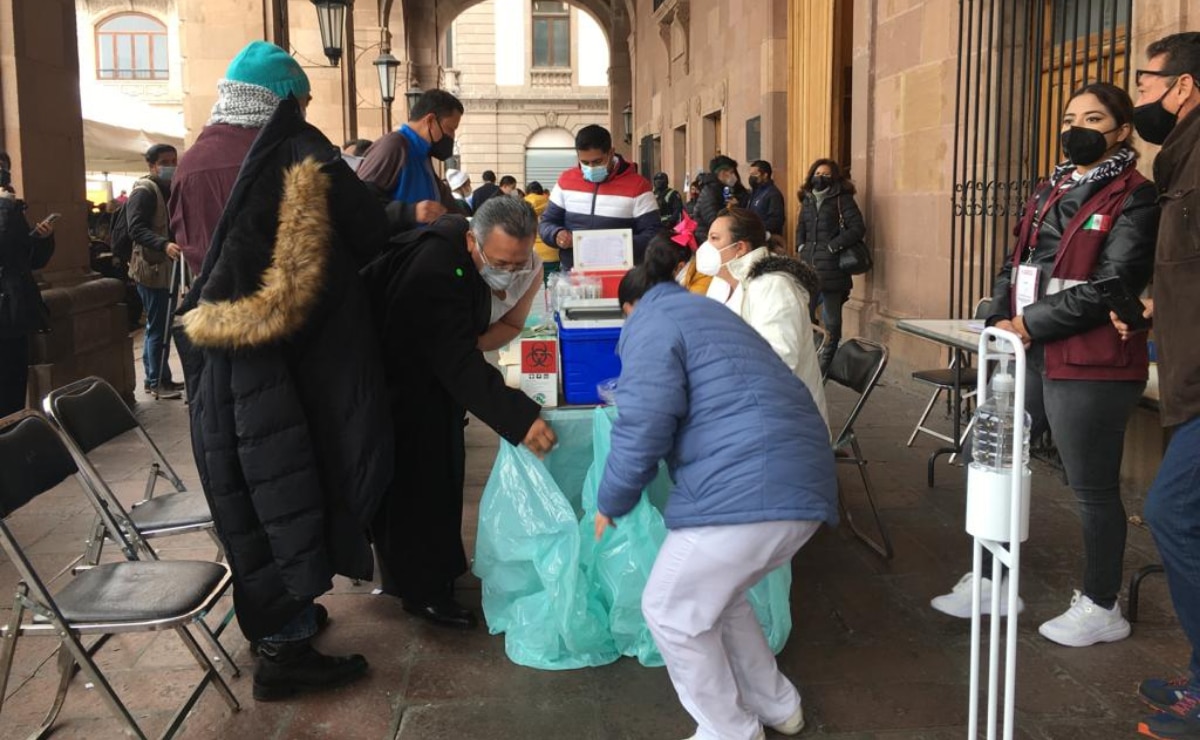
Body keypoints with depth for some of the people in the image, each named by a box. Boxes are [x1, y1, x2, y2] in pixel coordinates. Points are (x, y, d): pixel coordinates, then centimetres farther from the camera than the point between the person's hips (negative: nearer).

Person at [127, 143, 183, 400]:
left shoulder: (168, 190, 17)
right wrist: (164, 245, -38)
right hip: (152, 269, -10)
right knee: (160, 327, -8)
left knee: (156, 326, 14)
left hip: (163, 267, 10)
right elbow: (136, 229, -25)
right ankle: (158, 381, -1)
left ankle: (153, 378, 22)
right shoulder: (143, 191, -12)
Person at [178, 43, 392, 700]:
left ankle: (274, 616, 32)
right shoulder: (298, 153, -10)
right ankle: (283, 649, 7)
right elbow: (368, 233, -6)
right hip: (292, 352, -7)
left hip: (221, 355, 7)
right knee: (290, 483, 1)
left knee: (249, 488, 16)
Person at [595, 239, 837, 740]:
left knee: (671, 612, 9)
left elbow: (644, 426, -10)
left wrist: (611, 503, 5)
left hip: (747, 486, -9)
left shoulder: (650, 324, 2)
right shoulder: (705, 312, 31)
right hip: (801, 478, 10)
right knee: (715, 597, 26)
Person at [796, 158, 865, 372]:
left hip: (832, 269, -6)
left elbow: (857, 228, -12)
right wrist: (800, 246, 9)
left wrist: (833, 247, -14)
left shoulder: (842, 200, -4)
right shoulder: (807, 200, 14)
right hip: (808, 268, 6)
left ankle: (825, 367, 10)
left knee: (831, 321, 3)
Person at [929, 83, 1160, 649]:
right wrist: (1000, 319, -1)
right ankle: (994, 581, 29)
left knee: (1092, 487, 4)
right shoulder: (1050, 190, 16)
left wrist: (1031, 324, -16)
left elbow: (1110, 285, -18)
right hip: (1027, 356, 8)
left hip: (1089, 366, -8)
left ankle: (1101, 608, 22)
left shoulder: (1134, 198, -8)